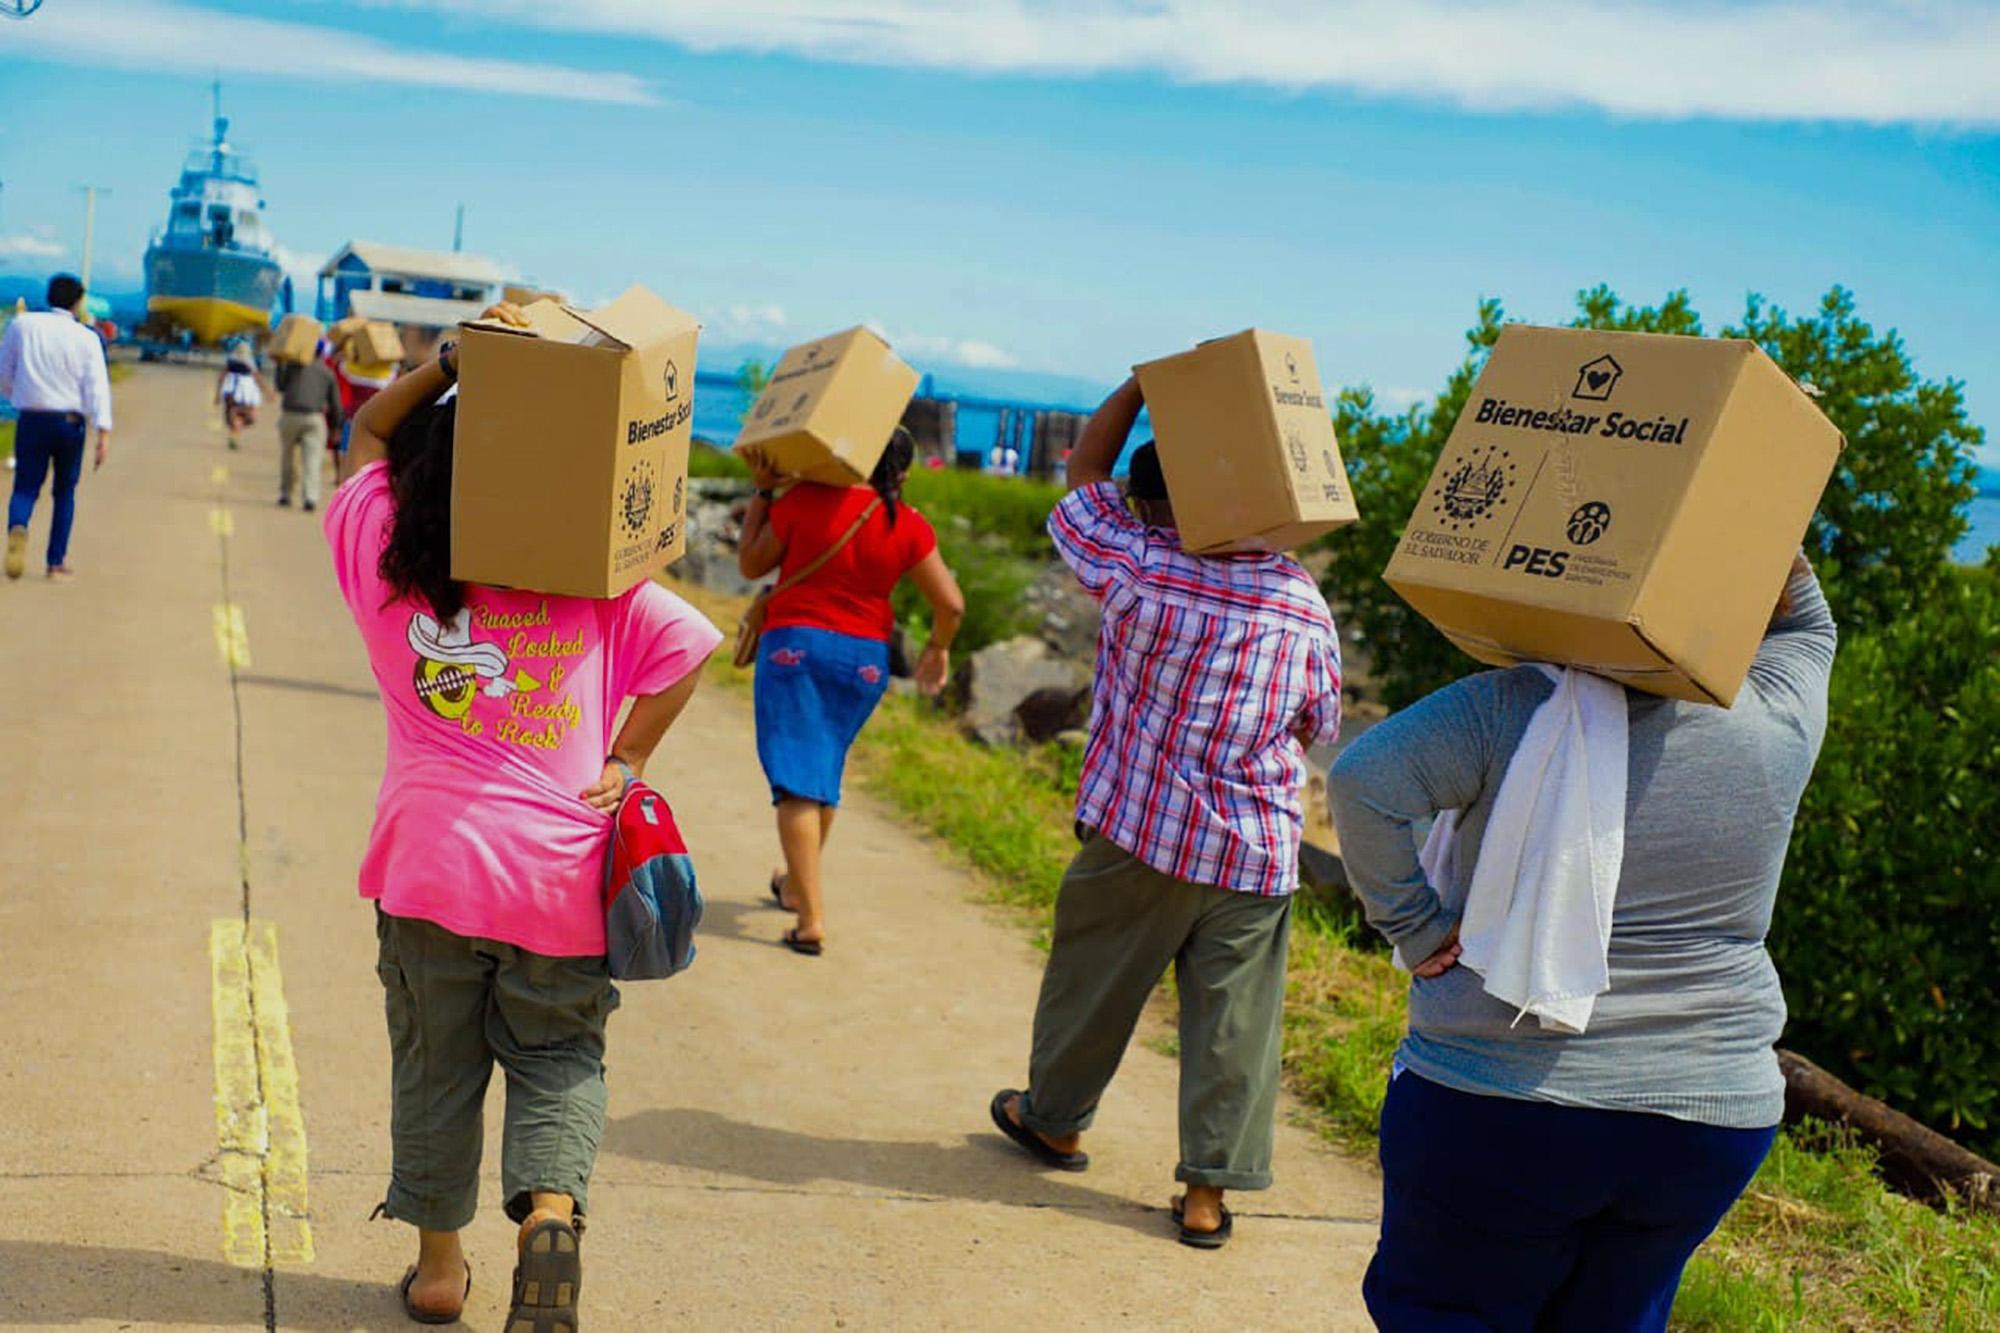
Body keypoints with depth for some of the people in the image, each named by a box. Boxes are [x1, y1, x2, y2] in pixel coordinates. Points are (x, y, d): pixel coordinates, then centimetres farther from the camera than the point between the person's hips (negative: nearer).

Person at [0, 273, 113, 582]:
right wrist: (104, 432, -15)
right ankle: (57, 561, 15)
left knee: (26, 487, 5)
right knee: (64, 492, 14)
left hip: (31, 419, 1)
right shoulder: (86, 338, -4)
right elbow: (97, 386, -11)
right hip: (70, 421, 0)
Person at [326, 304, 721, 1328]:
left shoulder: (385, 564, 1)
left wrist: (453, 359, 2)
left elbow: (368, 432, 14)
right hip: (560, 871, 0)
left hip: (429, 860, 1)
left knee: (435, 1063, 15)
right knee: (558, 1060, 13)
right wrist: (628, 757, 0)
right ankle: (551, 1208, -11)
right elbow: (687, 645, -4)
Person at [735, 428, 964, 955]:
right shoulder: (909, 526, -5)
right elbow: (951, 603, -4)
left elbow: (751, 564, 2)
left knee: (797, 780, -3)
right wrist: (938, 648, 15)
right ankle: (795, 885, 40)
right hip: (864, 658, 3)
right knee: (825, 774, 22)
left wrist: (762, 492, 10)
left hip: (794, 645, -3)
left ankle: (812, 919, -12)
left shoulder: (806, 500, -10)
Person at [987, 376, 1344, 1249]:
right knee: (1233, 1019, 7)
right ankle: (1209, 1190, 11)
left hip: (1138, 830, -1)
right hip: (1255, 852, 2)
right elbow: (1320, 728, 8)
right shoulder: (1303, 599, -3)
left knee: (1093, 982, 18)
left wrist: (1148, 382, 9)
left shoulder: (1137, 568, -12)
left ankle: (1054, 1118, 38)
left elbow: (1085, 470, 5)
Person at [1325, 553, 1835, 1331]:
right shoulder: (1779, 725, -4)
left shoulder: (1511, 711, -13)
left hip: (1497, 1110, -3)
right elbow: (1804, 624, 17)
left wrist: (1414, 928, -12)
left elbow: (1362, 782, -21)